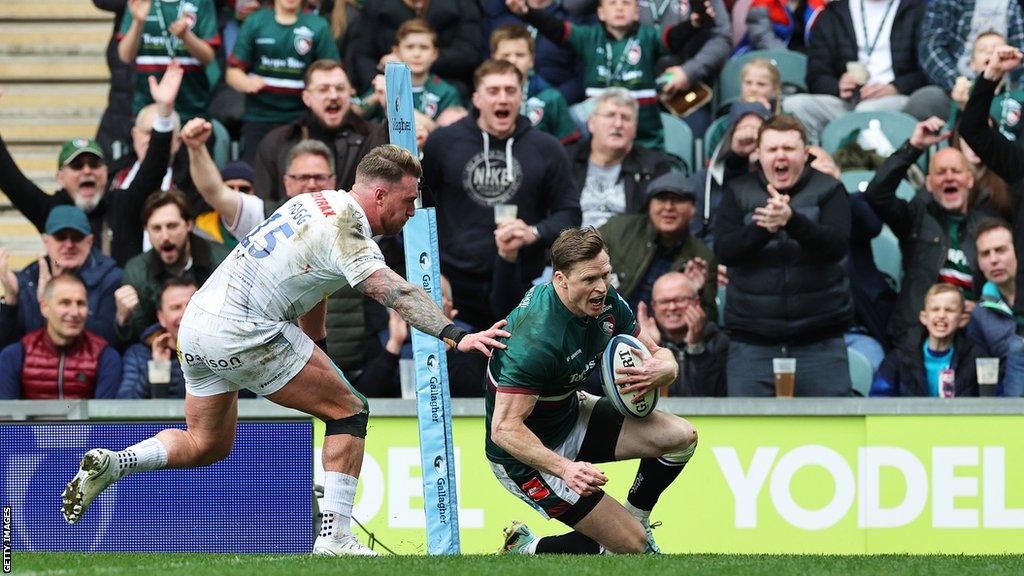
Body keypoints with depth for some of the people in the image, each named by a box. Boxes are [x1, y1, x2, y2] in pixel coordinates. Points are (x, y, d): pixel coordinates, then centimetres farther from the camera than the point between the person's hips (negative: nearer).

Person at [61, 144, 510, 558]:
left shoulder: (317, 202, 16)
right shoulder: (346, 229, -12)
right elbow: (391, 290, -27)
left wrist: (313, 347, 34)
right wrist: (457, 336, -35)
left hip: (196, 323, 9)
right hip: (242, 332, -9)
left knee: (207, 445, 24)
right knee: (351, 411, -1)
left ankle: (112, 463, 6)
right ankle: (334, 536, -7)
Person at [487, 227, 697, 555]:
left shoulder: (606, 303, -10)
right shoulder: (534, 338, -34)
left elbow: (661, 356, 0)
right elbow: (505, 429, -36)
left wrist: (659, 370, -26)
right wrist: (564, 469, -47)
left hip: (570, 414, 8)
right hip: (526, 455, -8)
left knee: (682, 436, -3)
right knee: (630, 545, -11)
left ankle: (636, 522, 20)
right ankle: (525, 551, 8)